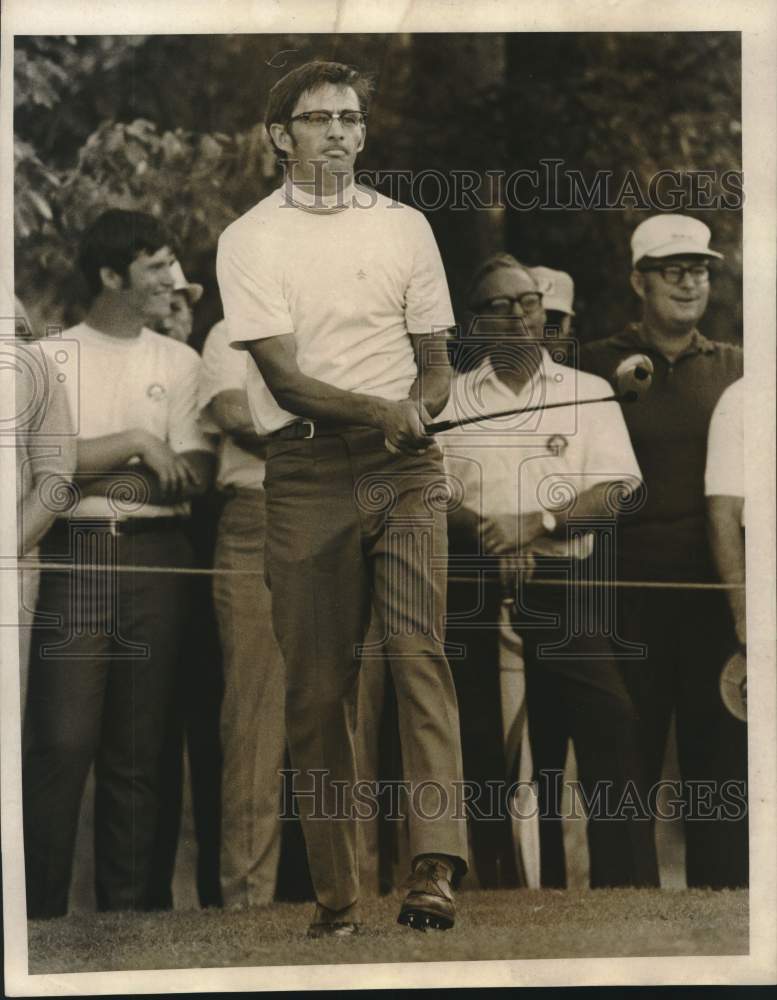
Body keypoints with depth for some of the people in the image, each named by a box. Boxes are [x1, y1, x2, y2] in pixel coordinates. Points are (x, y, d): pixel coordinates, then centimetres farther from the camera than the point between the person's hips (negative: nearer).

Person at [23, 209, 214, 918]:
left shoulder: (180, 362, 13)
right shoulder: (51, 356, 7)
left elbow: (194, 476, 3)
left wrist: (101, 477, -6)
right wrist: (136, 444, -10)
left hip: (156, 559, 3)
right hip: (74, 555, -3)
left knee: (138, 747, 3)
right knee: (61, 740, -10)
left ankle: (128, 912, 7)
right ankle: (41, 912, -5)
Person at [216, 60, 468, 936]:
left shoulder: (404, 227, 14)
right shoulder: (249, 240, 3)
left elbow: (434, 362, 15)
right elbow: (283, 376, -6)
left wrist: (416, 411, -8)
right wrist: (379, 410, -19)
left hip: (404, 469, 1)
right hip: (306, 470, -1)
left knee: (419, 648, -16)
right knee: (318, 682, -1)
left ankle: (435, 864, -26)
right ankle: (334, 891, 6)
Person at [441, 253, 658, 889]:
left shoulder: (588, 393, 10)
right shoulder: (450, 399, 12)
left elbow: (616, 491, 0)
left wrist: (538, 523, -14)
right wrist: (494, 542, -15)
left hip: (569, 588, -1)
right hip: (480, 593, 1)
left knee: (608, 731, -11)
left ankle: (630, 885, -8)